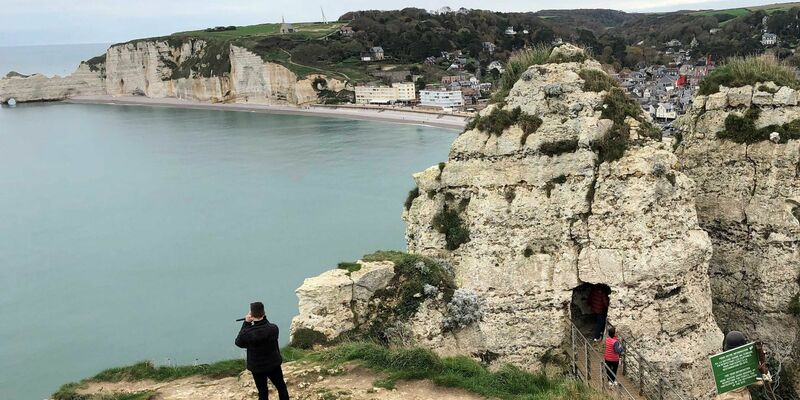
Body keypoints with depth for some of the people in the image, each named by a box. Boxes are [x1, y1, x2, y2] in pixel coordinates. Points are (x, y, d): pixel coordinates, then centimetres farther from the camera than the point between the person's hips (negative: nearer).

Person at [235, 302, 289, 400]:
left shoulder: (247, 333, -26)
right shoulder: (273, 328, -19)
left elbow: (238, 342, -4)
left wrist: (246, 323, -8)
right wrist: (263, 318, -5)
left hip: (257, 368, -1)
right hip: (274, 364, 1)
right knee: (282, 388, 20)